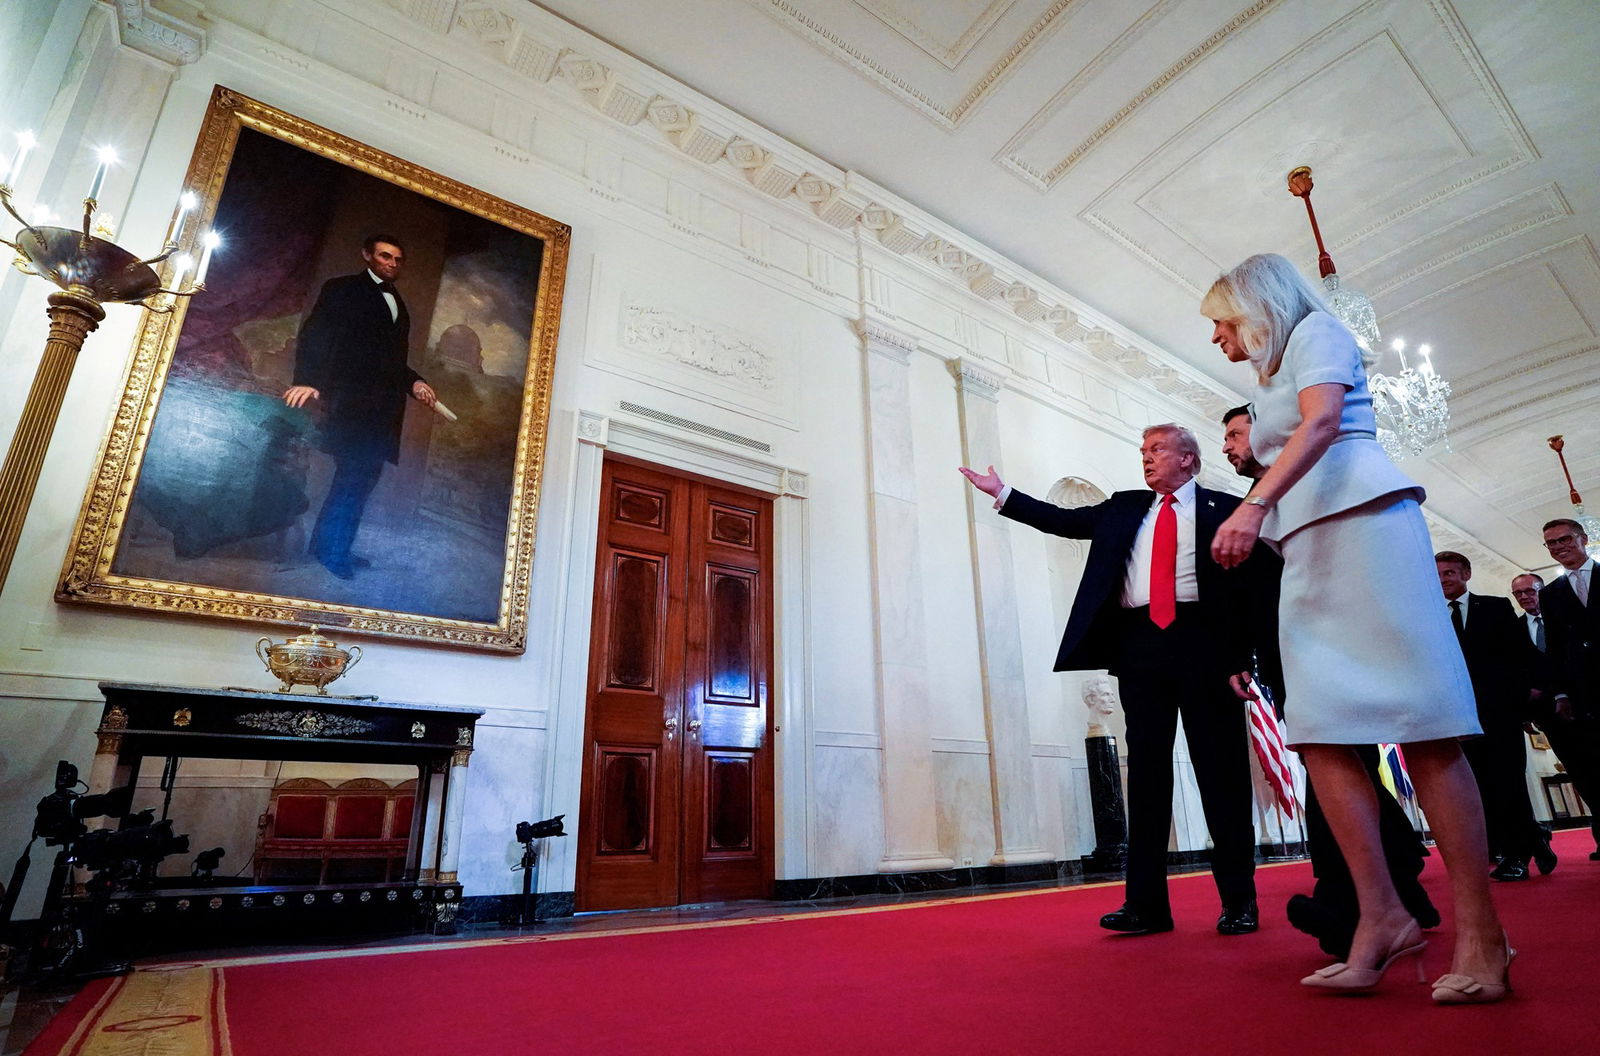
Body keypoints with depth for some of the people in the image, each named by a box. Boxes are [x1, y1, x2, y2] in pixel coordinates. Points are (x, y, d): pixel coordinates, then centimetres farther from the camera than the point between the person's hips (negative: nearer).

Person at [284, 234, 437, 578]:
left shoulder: (398, 305, 25)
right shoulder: (342, 289, 5)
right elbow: (313, 335, -5)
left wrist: (414, 382, 5)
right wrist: (307, 379, -19)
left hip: (383, 406, 7)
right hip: (350, 398, -6)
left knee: (365, 473, 6)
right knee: (355, 473, -13)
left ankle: (334, 550, 13)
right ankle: (330, 551, -5)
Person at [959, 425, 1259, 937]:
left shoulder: (1223, 508, 8)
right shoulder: (1123, 507, 21)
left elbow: (1252, 578, 0)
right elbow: (1064, 520, 16)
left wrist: (1243, 651, -11)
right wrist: (1002, 492, 11)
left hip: (1204, 643, -3)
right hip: (1140, 643, 3)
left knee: (1220, 769, 1)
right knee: (1146, 770, 3)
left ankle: (1239, 899, 14)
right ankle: (1147, 904, 7)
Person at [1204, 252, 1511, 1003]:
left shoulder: (1315, 331, 5)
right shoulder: (1272, 380, 28)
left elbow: (1323, 421, -14)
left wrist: (1256, 503, -27)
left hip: (1362, 520, -8)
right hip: (1306, 547, 8)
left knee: (1421, 726, -10)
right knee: (1321, 733, -4)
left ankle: (1480, 935, -6)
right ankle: (1383, 918, -2)